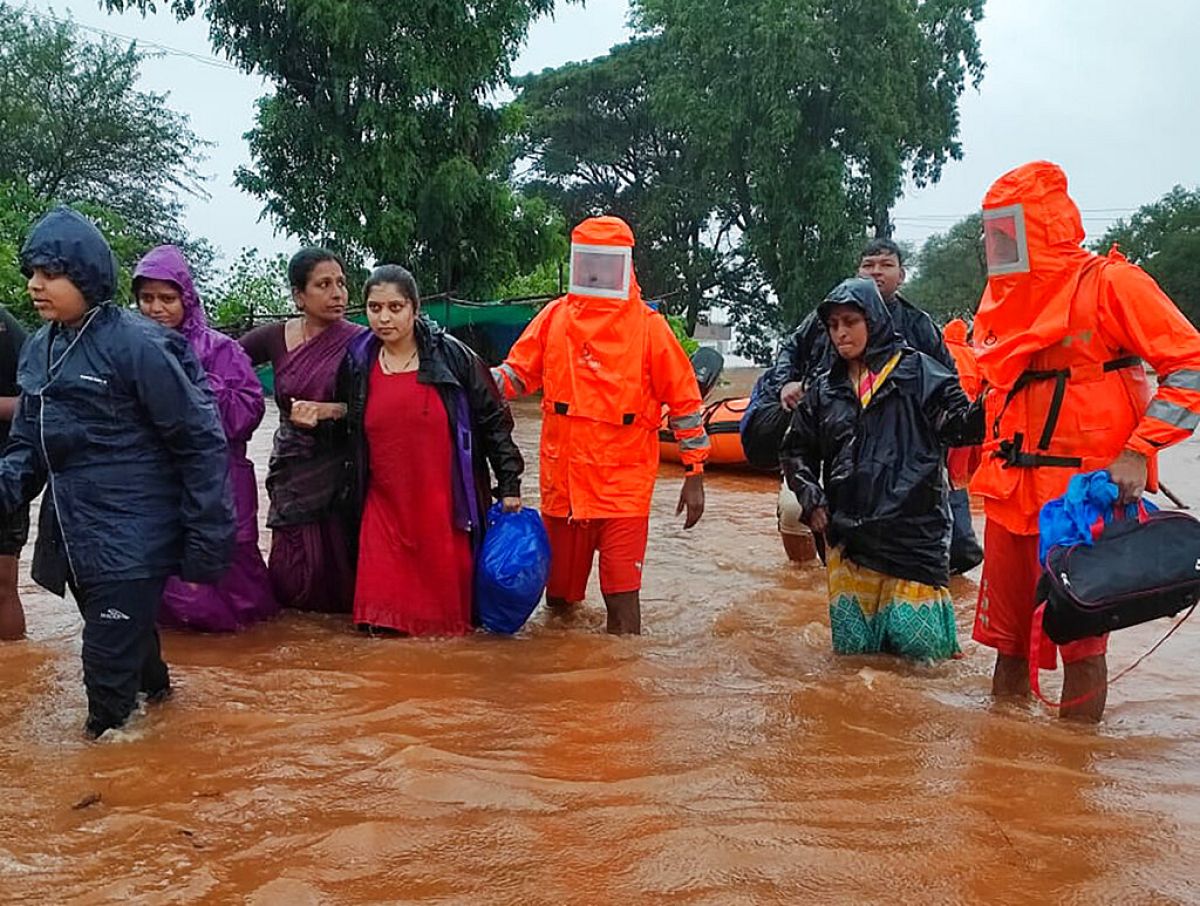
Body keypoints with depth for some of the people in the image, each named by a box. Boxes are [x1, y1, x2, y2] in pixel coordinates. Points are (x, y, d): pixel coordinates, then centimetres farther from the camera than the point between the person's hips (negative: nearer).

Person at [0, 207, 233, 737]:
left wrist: (208, 538, -13)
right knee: (128, 640, 23)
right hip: (71, 536, 7)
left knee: (109, 668, -3)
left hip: (131, 540, -7)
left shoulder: (136, 345, -15)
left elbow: (200, 441, -13)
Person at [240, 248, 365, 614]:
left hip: (338, 470, -2)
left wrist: (326, 410, -24)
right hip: (292, 469, 3)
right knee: (292, 579, 6)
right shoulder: (275, 338, 1)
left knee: (337, 566, -1)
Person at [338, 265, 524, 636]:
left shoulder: (452, 355, -5)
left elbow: (494, 420, -1)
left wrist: (509, 485, -3)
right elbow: (349, 434, 20)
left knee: (448, 605, 5)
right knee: (383, 620, -3)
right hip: (384, 508, 3)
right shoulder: (357, 364, 5)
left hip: (446, 508, -2)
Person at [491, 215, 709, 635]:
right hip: (561, 481, 4)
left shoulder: (648, 326, -5)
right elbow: (517, 371, 9)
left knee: (621, 596, -5)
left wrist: (694, 476, -1)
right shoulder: (555, 317, 4)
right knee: (559, 593, 16)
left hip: (623, 484, -3)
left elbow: (684, 401, -1)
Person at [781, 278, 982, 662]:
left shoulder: (916, 371, 2)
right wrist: (811, 500, 8)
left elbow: (957, 424, -7)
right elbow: (796, 451, 23)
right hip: (848, 535, 4)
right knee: (853, 647, 7)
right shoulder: (825, 390, 14)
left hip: (914, 528, -4)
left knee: (919, 643, -7)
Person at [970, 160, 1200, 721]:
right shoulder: (1000, 298, 13)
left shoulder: (1108, 282, -8)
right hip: (1010, 499, 7)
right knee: (1008, 638, 13)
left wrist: (1138, 452, -18)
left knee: (1079, 639, 3)